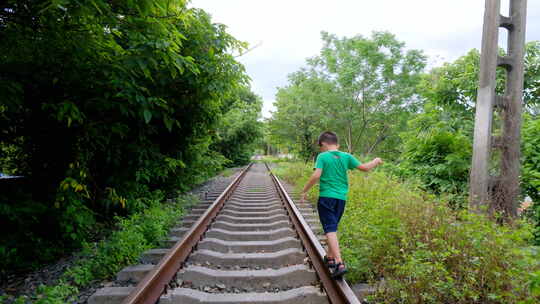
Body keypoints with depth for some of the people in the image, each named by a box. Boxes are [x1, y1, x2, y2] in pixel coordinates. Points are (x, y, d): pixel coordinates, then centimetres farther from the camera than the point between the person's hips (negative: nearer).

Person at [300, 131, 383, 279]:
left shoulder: (322, 157, -5)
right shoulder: (346, 156, 6)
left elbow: (316, 175, -16)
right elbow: (364, 167, 6)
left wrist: (304, 191, -6)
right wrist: (376, 161, 26)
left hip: (326, 197, -5)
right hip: (341, 198, 5)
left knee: (330, 230, -6)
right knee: (333, 228, 20)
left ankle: (339, 263, -17)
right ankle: (330, 257, 32)